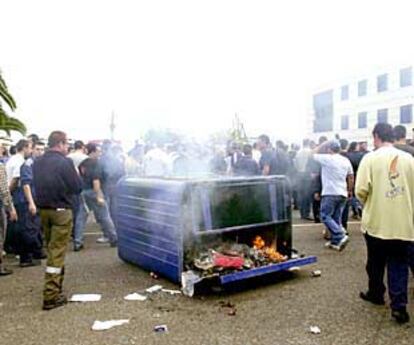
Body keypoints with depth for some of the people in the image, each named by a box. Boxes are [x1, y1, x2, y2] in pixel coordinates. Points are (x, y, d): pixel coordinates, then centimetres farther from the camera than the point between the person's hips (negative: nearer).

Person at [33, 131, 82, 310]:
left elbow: (37, 185, 17)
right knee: (57, 252, -3)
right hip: (61, 211, -7)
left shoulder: (37, 162, 6)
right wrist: (76, 174, 5)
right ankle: (51, 296, -2)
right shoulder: (64, 162, -15)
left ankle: (55, 284, 36)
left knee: (51, 249, 21)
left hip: (43, 209, 7)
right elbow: (77, 187, -10)